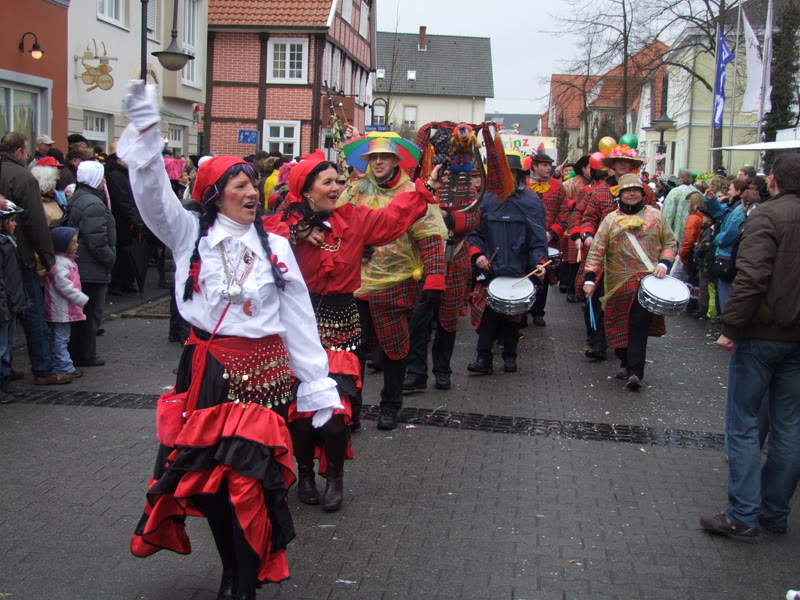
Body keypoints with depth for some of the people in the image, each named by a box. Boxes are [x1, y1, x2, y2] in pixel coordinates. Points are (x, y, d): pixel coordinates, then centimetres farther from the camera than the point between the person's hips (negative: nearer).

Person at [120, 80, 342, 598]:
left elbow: (298, 317, 4)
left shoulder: (274, 246, 5)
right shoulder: (190, 235, 4)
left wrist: (317, 385, 1)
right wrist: (146, 131, -19)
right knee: (208, 473, 7)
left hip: (264, 371, -1)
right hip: (208, 369, 1)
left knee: (250, 477, -4)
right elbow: (154, 193, -8)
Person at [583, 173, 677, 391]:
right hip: (619, 285, 1)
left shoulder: (656, 216, 9)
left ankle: (634, 372, -9)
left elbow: (670, 243, 12)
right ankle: (626, 362, 27)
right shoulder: (610, 220, 7)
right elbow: (597, 251, 1)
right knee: (620, 326, 7)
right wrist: (590, 277, -10)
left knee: (640, 326, -9)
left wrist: (664, 263, -6)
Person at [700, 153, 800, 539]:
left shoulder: (768, 215, -13)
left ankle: (743, 514, 2)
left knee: (743, 424, 2)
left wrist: (730, 328, -17)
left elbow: (751, 277, -23)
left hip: (762, 333, -6)